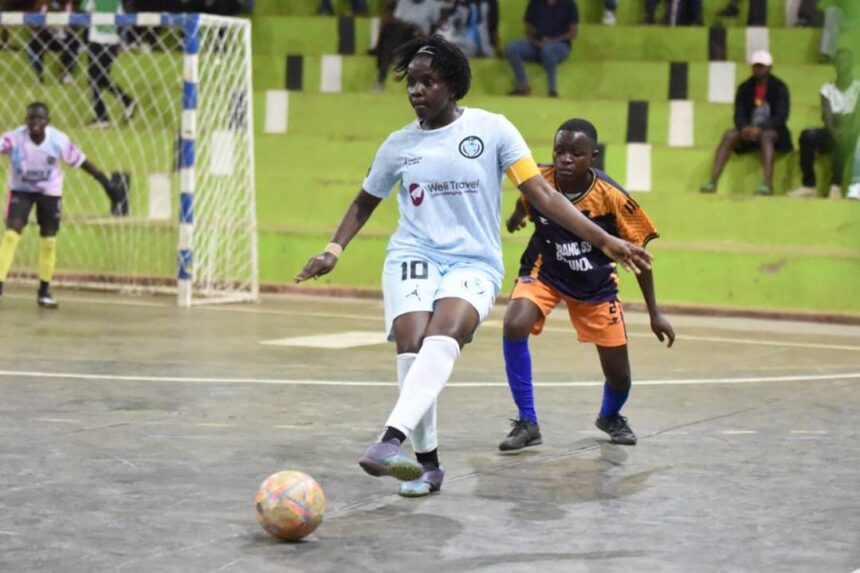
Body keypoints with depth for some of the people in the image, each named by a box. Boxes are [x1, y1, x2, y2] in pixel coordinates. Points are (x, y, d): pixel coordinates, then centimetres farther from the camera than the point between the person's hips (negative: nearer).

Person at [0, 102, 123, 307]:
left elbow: (82, 162, -12)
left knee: (49, 240, 4)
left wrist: (107, 184, -12)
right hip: (21, 190, -2)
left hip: (50, 191, 2)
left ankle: (44, 290, 19)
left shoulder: (59, 140, -22)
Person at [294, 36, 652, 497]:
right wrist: (334, 249, 11)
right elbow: (364, 203, 25)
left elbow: (542, 194, -2)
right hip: (414, 255, 2)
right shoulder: (398, 145, 8)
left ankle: (392, 440, -44)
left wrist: (603, 240, -9)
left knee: (441, 343, -30)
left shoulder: (492, 129, 0)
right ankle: (426, 463, -8)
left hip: (475, 263, -2)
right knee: (411, 347, -22)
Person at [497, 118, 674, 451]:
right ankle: (527, 423, -14)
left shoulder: (612, 197, -26)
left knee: (619, 375, 4)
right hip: (543, 272, 0)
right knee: (514, 327, -29)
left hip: (595, 283, 0)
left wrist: (654, 313, -11)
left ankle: (610, 417, 43)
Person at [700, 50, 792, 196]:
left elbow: (781, 116, -14)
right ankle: (712, 182, -36)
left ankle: (768, 184, -52)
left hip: (773, 131, -3)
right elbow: (739, 114, 1)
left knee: (766, 136, -38)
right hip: (750, 132, 4)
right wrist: (744, 128, -24)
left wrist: (761, 128, -30)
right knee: (729, 135, -26)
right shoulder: (745, 88, 7)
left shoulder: (779, 87, -4)